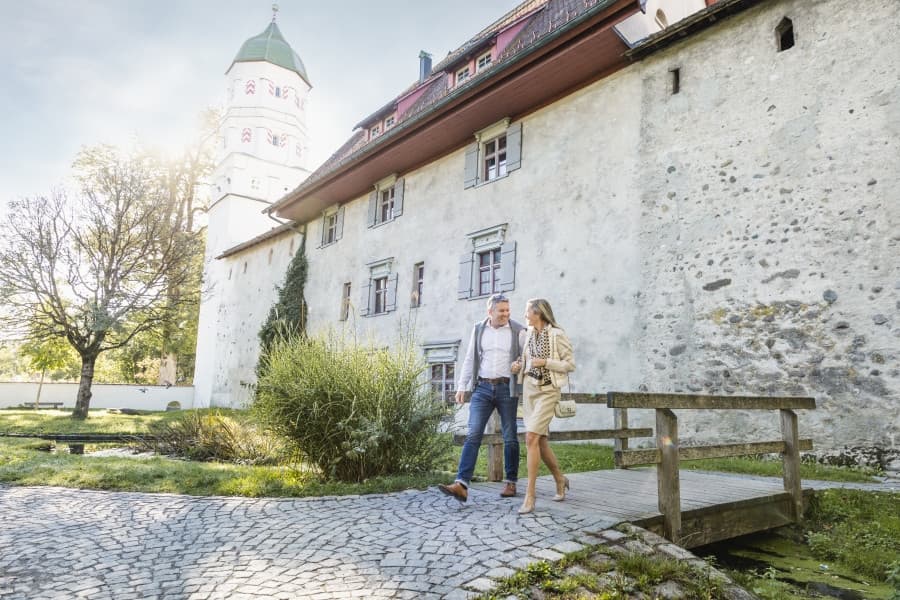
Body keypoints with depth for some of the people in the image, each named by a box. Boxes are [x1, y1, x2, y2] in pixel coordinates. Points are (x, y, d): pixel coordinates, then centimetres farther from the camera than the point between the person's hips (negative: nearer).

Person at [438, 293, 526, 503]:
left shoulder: (518, 331, 0)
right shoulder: (478, 329, 7)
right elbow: (470, 360, 11)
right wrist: (462, 386, 5)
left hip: (507, 388, -1)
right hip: (482, 387, 2)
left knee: (510, 437, 8)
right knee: (473, 435, -7)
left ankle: (511, 483, 23)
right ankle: (461, 485, -12)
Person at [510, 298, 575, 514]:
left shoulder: (557, 335, -8)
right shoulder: (529, 335, 11)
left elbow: (570, 364, -7)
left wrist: (545, 362, -16)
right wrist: (519, 365, 5)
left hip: (548, 390, -7)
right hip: (529, 389, 7)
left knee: (531, 438, -17)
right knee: (540, 441, 11)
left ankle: (530, 495, -10)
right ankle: (560, 479, 35)